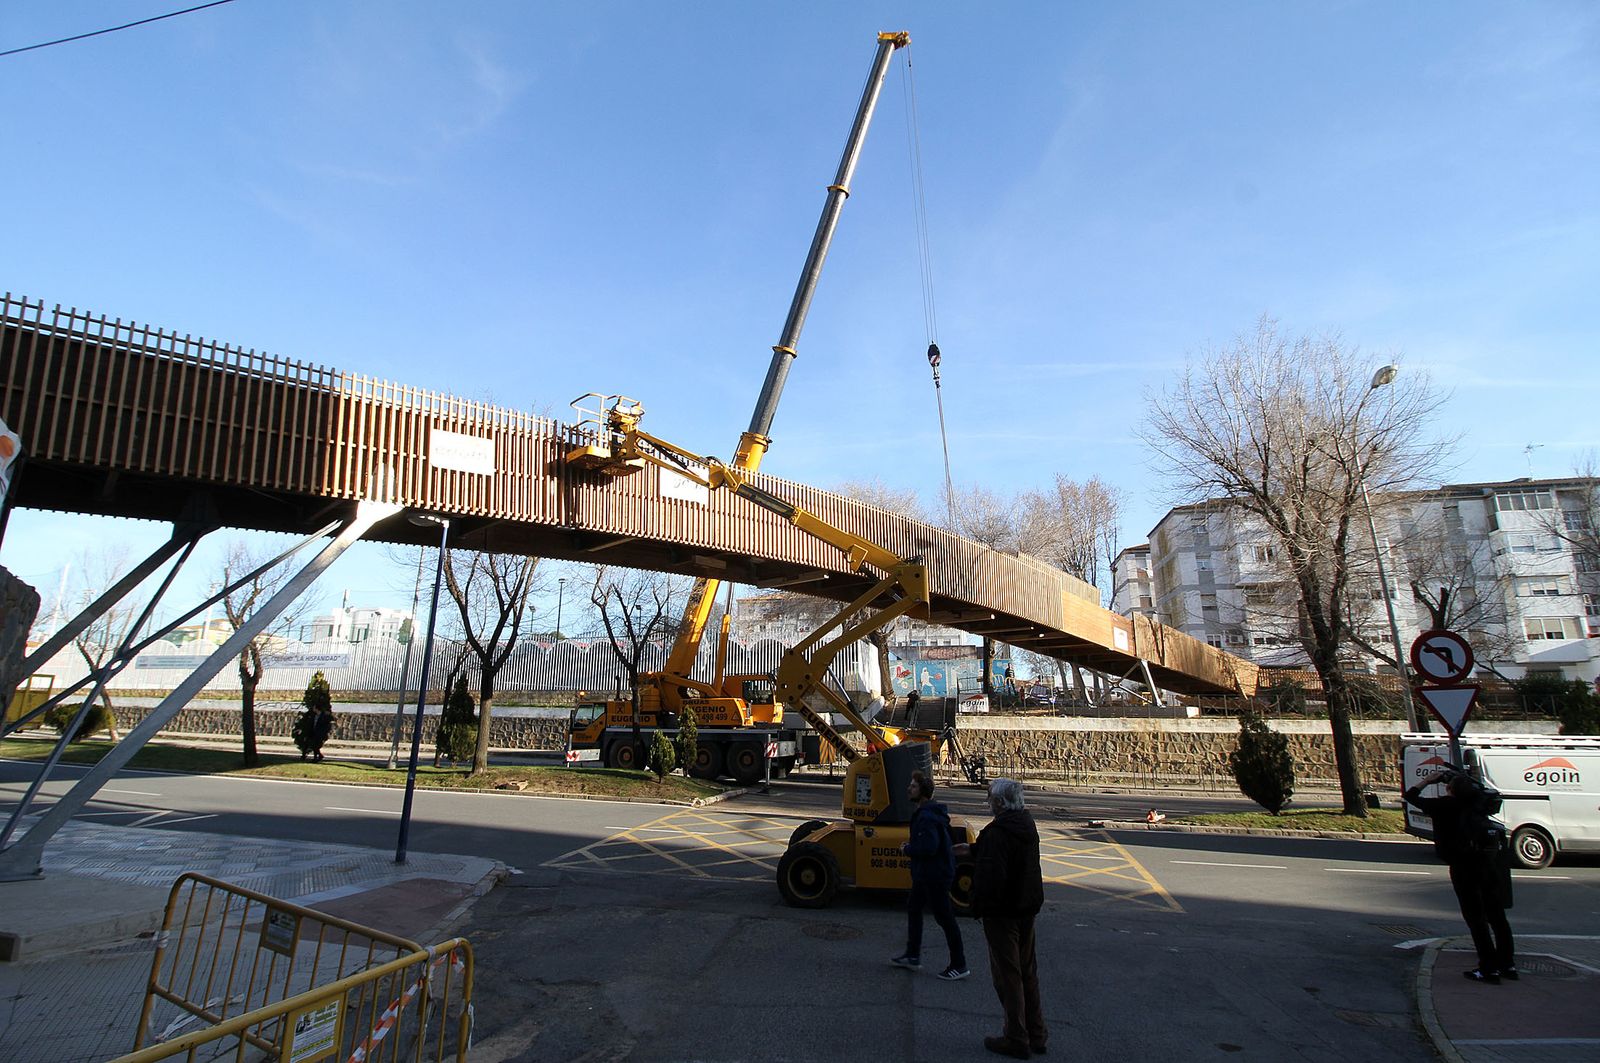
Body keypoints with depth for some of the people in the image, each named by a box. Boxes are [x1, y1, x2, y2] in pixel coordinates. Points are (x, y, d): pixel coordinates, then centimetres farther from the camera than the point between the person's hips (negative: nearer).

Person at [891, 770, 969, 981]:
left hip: (935, 875, -11)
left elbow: (929, 847, -32)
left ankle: (959, 965, 13)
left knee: (944, 917, 0)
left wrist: (907, 849, -17)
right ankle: (912, 956, 33)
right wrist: (913, 843, 8)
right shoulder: (924, 812, 8)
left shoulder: (927, 817, -26)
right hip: (925, 874, 11)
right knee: (913, 909, 20)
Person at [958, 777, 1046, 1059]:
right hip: (1027, 908, 9)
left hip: (1002, 913, -9)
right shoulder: (1027, 824, 4)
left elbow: (991, 876, -29)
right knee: (1027, 972, 20)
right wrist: (973, 850, 30)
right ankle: (1036, 1034, 31)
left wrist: (979, 906, -14)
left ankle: (1016, 1040, 15)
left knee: (1007, 975, 5)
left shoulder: (997, 833, -26)